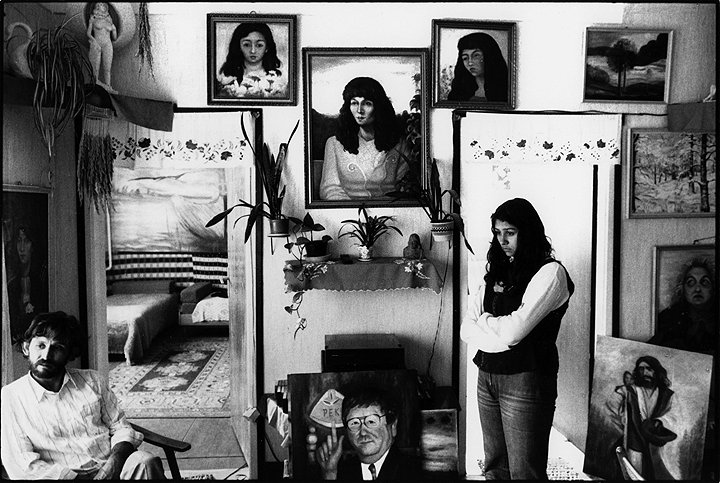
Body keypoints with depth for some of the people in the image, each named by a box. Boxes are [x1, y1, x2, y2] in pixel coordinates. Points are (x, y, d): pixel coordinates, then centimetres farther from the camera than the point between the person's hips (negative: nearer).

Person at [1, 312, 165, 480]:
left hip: (109, 469, 2)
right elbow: (22, 467, -3)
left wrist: (115, 461, -11)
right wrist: (78, 477, -15)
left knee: (145, 462, -30)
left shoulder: (92, 380, 10)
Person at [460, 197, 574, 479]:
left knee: (524, 473, 3)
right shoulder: (497, 272, 11)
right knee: (494, 469, 16)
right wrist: (500, 339, -11)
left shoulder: (550, 272, -9)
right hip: (487, 378, 6)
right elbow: (466, 329, 5)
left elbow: (513, 331, -19)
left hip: (526, 382, -6)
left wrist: (485, 319, -1)